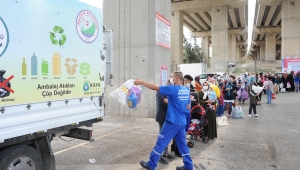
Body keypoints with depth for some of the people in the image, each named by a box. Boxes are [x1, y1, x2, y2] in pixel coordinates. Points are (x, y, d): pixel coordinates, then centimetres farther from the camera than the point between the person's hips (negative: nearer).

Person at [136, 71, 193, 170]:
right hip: (182, 122, 8)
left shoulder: (173, 89, -16)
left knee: (160, 143, 2)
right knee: (182, 144, 16)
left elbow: (155, 87, -14)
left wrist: (141, 82, -5)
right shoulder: (186, 91, 7)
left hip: (172, 122, -7)